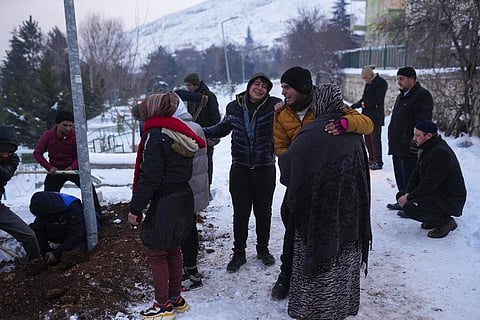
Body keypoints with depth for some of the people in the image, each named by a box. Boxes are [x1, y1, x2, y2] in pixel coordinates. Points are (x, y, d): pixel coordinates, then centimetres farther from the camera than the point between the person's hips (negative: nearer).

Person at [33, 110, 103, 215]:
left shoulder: (75, 135, -17)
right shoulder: (48, 136, -14)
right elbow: (37, 153, -7)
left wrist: (72, 167, -28)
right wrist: (49, 167, -18)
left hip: (72, 168, -1)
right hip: (55, 170, 1)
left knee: (89, 187, -16)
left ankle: (96, 212, -3)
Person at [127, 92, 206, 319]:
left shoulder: (155, 135, -15)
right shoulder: (180, 132, 10)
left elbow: (149, 177, -20)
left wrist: (136, 208, -14)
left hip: (164, 202, -8)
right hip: (184, 197, 9)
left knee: (157, 254, 4)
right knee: (173, 249, 18)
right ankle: (176, 298, 29)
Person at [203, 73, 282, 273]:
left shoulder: (273, 106, -9)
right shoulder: (234, 107, 0)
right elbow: (222, 129, 14)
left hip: (265, 169, -1)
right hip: (240, 169, 1)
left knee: (263, 211, 14)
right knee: (240, 213, 9)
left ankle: (263, 249, 35)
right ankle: (239, 253, 26)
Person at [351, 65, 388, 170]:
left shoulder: (381, 82, -9)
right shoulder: (368, 83, 15)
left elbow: (377, 99, -16)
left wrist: (365, 104, -10)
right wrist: (353, 106, 6)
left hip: (376, 116, -8)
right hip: (367, 115, 8)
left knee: (375, 139, -6)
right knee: (367, 138, 10)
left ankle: (378, 162, 1)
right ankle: (371, 160, 21)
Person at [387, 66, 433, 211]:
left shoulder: (422, 95, -12)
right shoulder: (402, 96, 19)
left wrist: (415, 143, -23)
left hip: (409, 148, -10)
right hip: (397, 146, 10)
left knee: (408, 178, -4)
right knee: (400, 176, 17)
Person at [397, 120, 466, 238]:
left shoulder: (440, 153, -25)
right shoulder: (427, 149, 8)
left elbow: (428, 185, -26)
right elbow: (416, 174, 8)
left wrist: (409, 198, -17)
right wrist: (407, 193, -7)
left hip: (450, 200, -10)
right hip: (436, 193, 10)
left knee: (409, 208, -25)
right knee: (401, 197, 8)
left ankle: (446, 222, -5)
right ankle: (434, 219, 13)